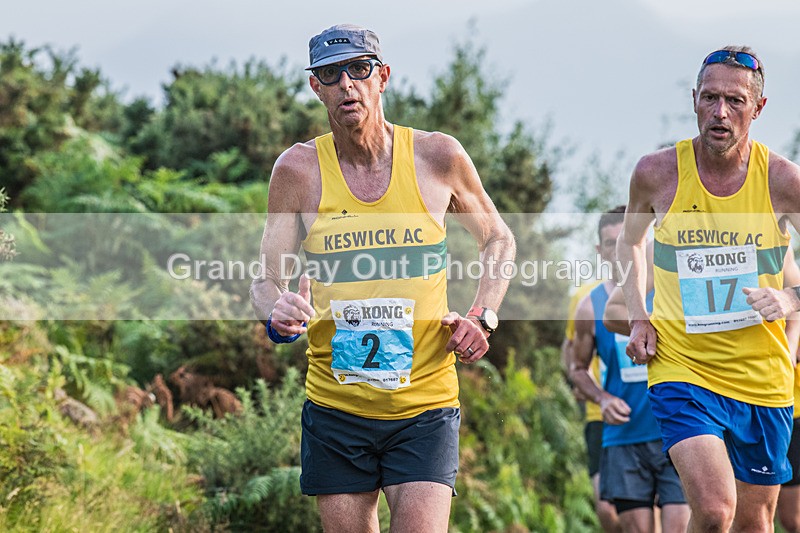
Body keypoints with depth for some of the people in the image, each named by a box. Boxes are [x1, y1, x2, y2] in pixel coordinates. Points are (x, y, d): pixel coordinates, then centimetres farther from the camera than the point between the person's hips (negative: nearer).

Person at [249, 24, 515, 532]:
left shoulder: (438, 156, -1)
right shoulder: (299, 169, -1)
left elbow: (498, 240, 16)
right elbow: (266, 279, 0)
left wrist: (482, 317, 0)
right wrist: (278, 312, -23)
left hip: (426, 401, -1)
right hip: (335, 408, 1)